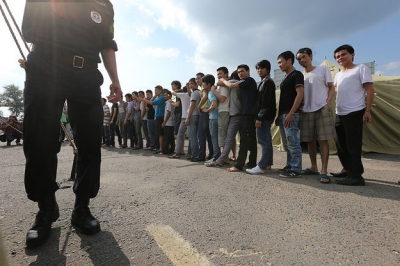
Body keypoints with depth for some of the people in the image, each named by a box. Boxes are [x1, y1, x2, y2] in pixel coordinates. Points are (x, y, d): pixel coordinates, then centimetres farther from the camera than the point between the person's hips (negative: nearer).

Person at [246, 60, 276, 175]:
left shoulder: (268, 82, -9)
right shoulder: (263, 82, 21)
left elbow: (266, 102, -18)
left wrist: (260, 117, -22)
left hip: (265, 116, -10)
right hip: (264, 116, 10)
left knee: (264, 141, -10)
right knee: (266, 140, 12)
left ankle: (262, 166, -8)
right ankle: (267, 163, 19)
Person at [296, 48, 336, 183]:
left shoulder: (323, 69, 4)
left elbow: (332, 88, 3)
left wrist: (327, 104, -10)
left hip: (321, 109, -4)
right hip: (306, 111, 4)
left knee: (323, 140, -6)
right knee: (310, 141, 8)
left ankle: (324, 171, -3)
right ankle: (314, 167, 20)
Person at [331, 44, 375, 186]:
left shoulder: (361, 68, -1)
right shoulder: (338, 75, 18)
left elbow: (370, 90, -7)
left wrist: (367, 111, -13)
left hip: (354, 113, -8)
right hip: (340, 114, 8)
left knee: (353, 145, -9)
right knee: (341, 145, 13)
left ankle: (356, 176, -3)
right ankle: (348, 170, 26)